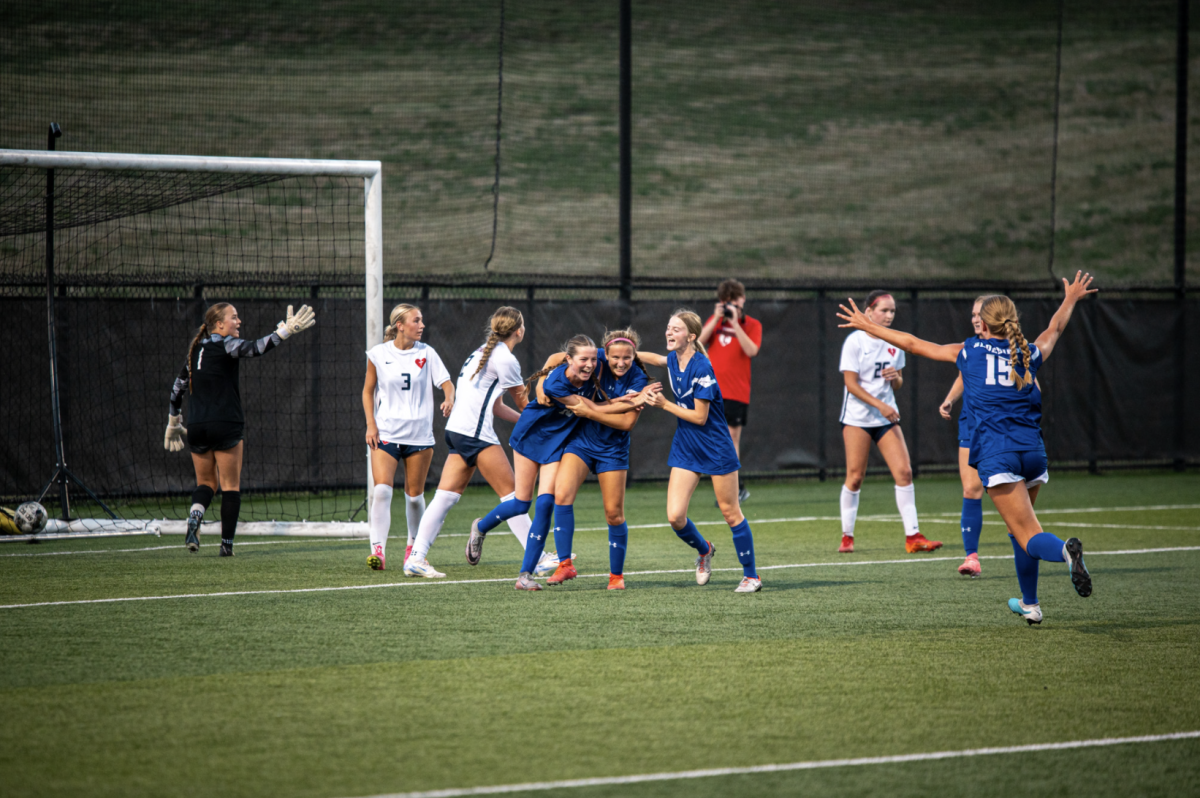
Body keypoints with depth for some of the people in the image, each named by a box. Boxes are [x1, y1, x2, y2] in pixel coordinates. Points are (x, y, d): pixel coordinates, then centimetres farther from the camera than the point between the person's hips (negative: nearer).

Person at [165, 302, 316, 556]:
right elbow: (255, 348, -25)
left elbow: (178, 388, 21)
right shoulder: (224, 345, -6)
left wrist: (174, 422, 31)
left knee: (205, 483, 16)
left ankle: (194, 516, -13)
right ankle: (227, 543, 1)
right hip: (226, 425, -6)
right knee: (230, 485, 4)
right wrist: (285, 331, -31)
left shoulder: (196, 351, 13)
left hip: (197, 428, 6)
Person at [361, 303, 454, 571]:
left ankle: (414, 546, 27)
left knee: (414, 495, 6)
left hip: (419, 434, 1)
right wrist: (371, 424, 0)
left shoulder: (426, 353, 2)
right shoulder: (378, 354, 1)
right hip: (385, 433, -1)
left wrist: (449, 400, -25)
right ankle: (378, 549, -18)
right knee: (381, 490, -16)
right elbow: (368, 391, 10)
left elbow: (446, 382, -2)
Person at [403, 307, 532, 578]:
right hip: (475, 433, -9)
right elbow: (524, 402, 2)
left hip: (457, 431, 9)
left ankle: (416, 558, -3)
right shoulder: (504, 359, -9)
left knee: (446, 496, 3)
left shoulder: (483, 352, 21)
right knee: (511, 494, -3)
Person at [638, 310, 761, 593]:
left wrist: (664, 404, -17)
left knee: (730, 512, 4)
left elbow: (700, 417, -20)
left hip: (716, 449, -6)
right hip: (685, 449, 6)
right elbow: (656, 358, 26)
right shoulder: (674, 360, 0)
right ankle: (704, 550, 27)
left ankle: (751, 575, 17)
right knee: (675, 517, -4)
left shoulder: (701, 368, -21)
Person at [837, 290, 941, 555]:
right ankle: (847, 537, 12)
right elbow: (851, 383, -11)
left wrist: (895, 378, -9)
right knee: (855, 477, -3)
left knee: (904, 472, -7)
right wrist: (880, 405, -19)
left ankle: (912, 536, -6)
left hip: (887, 417, 4)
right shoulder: (855, 341, -8)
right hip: (857, 417, -4)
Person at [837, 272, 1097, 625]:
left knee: (1029, 537, -9)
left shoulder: (968, 351, 7)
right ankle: (1029, 604, 27)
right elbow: (1054, 329, 37)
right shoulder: (1029, 354, 15)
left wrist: (869, 327, 25)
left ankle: (1064, 550, -41)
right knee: (1019, 530, 23)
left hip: (997, 454, -4)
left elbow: (913, 344, 13)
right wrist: (1070, 299, 57)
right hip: (1033, 450, 4)